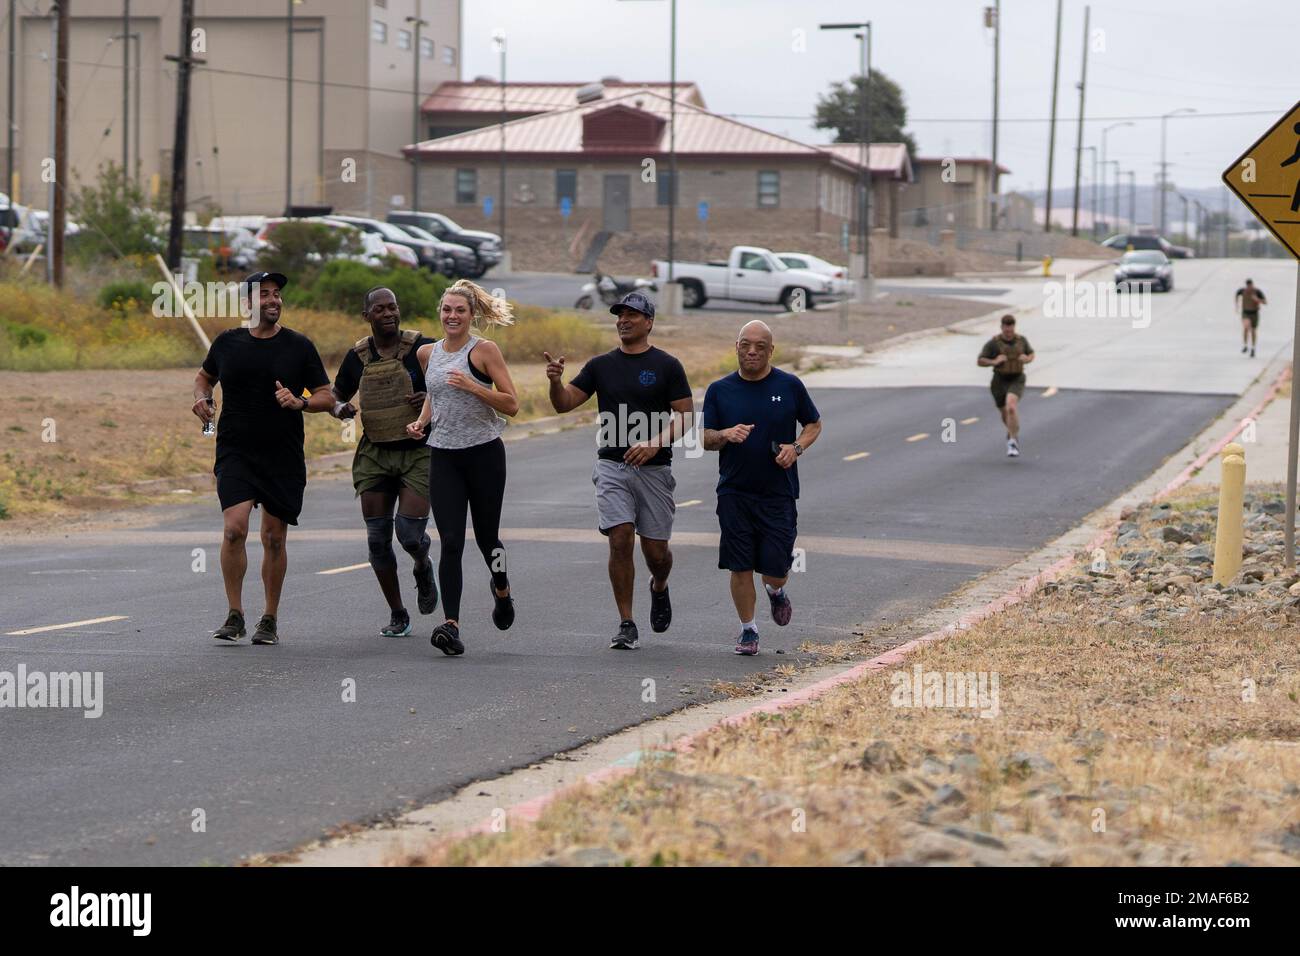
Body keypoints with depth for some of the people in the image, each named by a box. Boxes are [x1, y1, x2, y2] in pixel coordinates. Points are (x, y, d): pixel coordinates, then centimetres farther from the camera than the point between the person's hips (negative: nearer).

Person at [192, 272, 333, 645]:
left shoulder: (299, 346, 1)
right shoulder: (227, 342, 4)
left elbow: (327, 398, 3)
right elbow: (204, 377, 24)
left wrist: (299, 403, -16)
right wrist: (201, 397, 2)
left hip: (284, 458, 0)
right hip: (235, 453, 0)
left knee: (274, 538, 4)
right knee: (234, 528, -17)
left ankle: (269, 620, 17)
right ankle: (235, 616, -8)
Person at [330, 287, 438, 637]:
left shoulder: (422, 348, -7)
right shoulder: (357, 356, 4)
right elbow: (334, 397, 18)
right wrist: (339, 409, -7)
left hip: (419, 453, -3)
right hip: (375, 454, 3)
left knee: (410, 532, -14)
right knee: (378, 538, 0)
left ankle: (423, 568, 23)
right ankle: (397, 615, 14)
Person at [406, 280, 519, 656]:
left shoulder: (485, 350, -6)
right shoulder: (427, 353, 9)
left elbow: (511, 404, -9)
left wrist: (474, 387, -22)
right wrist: (421, 422, 9)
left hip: (484, 454, -3)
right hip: (443, 456, 3)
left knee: (486, 536, 9)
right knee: (450, 542, -9)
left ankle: (502, 590, 42)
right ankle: (451, 625, -17)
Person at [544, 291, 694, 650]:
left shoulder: (667, 366, 1)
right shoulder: (601, 365, 8)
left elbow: (684, 416, -2)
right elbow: (564, 404, 5)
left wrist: (656, 442, -19)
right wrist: (555, 381, -17)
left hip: (654, 469, -1)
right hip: (612, 466, 1)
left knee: (656, 549, 3)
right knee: (620, 540, -12)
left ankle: (659, 588, 39)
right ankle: (626, 626, -6)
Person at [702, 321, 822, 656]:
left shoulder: (789, 386, 1)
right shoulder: (720, 390, 3)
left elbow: (813, 424, 13)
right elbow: (706, 439, 5)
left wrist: (797, 447, -7)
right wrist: (725, 434, -18)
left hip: (779, 493, -1)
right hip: (735, 493, 1)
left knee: (775, 570, -2)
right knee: (740, 568, -1)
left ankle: (776, 592, 34)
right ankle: (748, 631, 15)